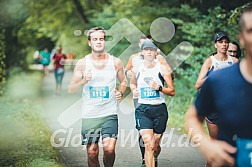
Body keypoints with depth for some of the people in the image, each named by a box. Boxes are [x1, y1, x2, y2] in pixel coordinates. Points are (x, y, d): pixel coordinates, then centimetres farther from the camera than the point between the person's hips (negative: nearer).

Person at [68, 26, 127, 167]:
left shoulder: (116, 62, 2)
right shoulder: (82, 63, 0)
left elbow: (123, 82, 19)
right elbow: (71, 89, 1)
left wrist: (121, 93, -3)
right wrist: (83, 81, -17)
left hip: (110, 114, 0)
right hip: (90, 115, 0)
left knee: (109, 149, -14)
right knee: (92, 152, 4)